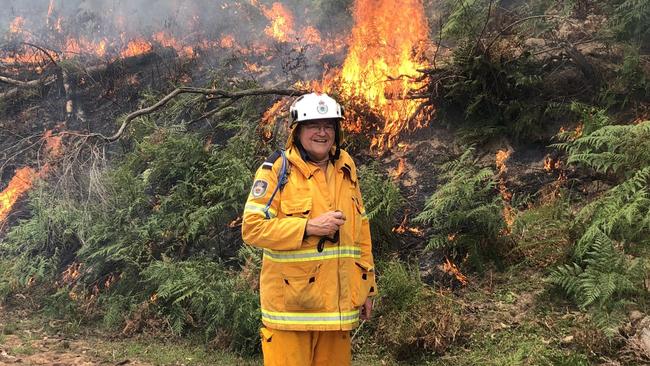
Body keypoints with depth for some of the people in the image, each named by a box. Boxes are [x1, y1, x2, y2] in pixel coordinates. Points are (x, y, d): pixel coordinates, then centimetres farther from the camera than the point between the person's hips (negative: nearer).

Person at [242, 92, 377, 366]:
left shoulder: (346, 168, 12)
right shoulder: (277, 169, -6)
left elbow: (360, 228, 17)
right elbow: (252, 228, -13)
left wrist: (367, 287, 16)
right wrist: (309, 227, -19)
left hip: (338, 307, 5)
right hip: (290, 306, -5)